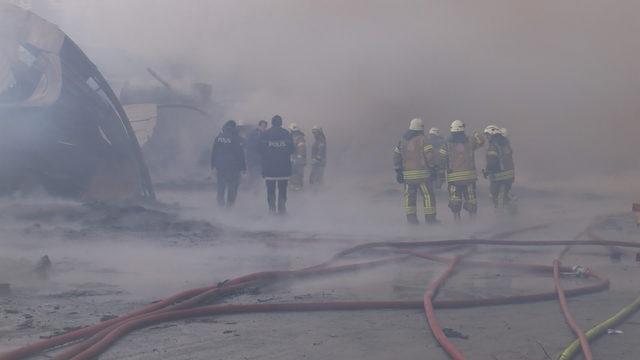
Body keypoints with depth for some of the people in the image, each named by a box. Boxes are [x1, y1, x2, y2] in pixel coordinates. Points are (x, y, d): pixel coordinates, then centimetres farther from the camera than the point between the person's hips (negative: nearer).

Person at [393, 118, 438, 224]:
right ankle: (430, 217, 0)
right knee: (428, 195, 2)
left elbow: (396, 155, 12)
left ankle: (411, 217, 8)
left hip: (407, 173, 5)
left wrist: (398, 170, 15)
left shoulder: (403, 140, 10)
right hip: (421, 173, -5)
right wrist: (428, 164, 6)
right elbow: (429, 155, -14)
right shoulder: (422, 139, -6)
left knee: (409, 195, 11)